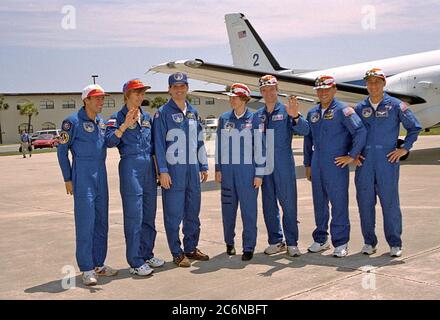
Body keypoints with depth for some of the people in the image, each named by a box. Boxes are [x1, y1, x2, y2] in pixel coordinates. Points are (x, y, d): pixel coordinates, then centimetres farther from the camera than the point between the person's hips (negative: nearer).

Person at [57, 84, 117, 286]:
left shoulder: (101, 121, 12)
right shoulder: (73, 121, -7)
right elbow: (62, 150, -5)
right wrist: (68, 179, -5)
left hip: (101, 176, 7)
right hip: (83, 177, -7)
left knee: (101, 222, 9)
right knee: (85, 222, -7)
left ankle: (99, 264, 19)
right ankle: (87, 269, 0)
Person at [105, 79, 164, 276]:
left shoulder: (147, 117, 15)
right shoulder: (118, 118, -3)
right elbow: (110, 141, -17)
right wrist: (125, 125, -27)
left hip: (149, 166, 7)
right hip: (130, 166, -6)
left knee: (149, 215, 12)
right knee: (134, 217, -6)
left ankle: (147, 255, 24)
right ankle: (135, 263, 0)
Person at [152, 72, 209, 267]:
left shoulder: (193, 112, 14)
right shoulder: (163, 113, -4)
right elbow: (159, 143, -8)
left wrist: (203, 166, 14)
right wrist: (162, 171, -13)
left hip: (193, 168, 6)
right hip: (173, 169, -6)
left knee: (193, 212, 12)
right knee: (174, 213, -1)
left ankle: (191, 248, 25)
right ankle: (177, 253, 8)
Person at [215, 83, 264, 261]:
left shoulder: (254, 119, -1)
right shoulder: (224, 119, 8)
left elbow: (260, 147, -1)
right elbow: (219, 145, 12)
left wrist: (259, 174, -5)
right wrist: (218, 169, 8)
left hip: (247, 170, -3)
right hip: (227, 169, 3)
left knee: (248, 209, -1)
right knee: (228, 207, 9)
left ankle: (248, 247, 7)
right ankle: (229, 243, 24)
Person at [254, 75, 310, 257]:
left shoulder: (286, 111, 1)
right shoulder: (258, 115, 11)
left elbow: (304, 131, -11)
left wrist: (295, 117, -30)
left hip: (284, 165, -4)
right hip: (264, 165, 4)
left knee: (288, 203, -2)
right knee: (269, 204, 8)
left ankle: (291, 243, 7)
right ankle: (275, 241, 19)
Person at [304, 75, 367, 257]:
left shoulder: (342, 110, -5)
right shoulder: (312, 113, 14)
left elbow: (360, 131, -13)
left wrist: (352, 156, -12)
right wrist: (307, 164, 17)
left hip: (336, 165, -6)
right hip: (317, 166, 6)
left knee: (339, 203, -2)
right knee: (319, 203, 12)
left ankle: (341, 243, 6)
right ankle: (321, 239, 24)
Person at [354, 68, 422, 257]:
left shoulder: (395, 105, 2)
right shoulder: (360, 108, 9)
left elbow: (414, 127, 6)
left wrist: (405, 148, -2)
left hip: (387, 160, -2)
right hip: (364, 162, 3)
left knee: (390, 201, 0)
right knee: (365, 201, 5)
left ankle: (395, 243, 11)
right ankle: (369, 242, 17)